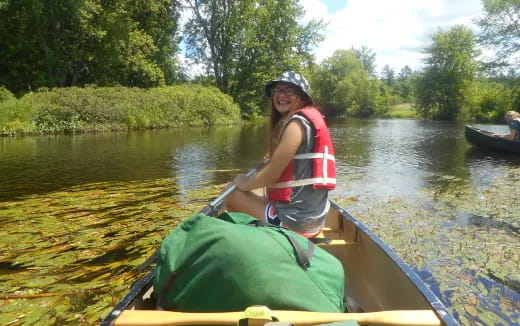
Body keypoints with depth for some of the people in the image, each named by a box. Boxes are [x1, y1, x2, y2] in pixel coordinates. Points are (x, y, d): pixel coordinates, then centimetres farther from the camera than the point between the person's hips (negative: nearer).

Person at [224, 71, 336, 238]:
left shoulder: (297, 123, -16)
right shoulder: (311, 118, 12)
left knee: (232, 196, -1)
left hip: (296, 220, -9)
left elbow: (271, 175, -16)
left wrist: (244, 184, -1)